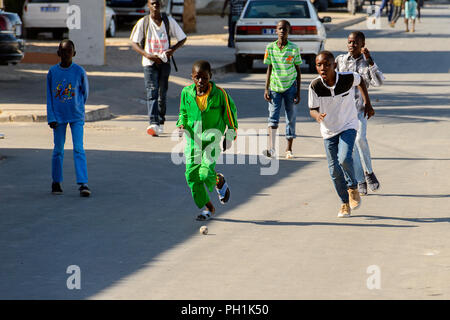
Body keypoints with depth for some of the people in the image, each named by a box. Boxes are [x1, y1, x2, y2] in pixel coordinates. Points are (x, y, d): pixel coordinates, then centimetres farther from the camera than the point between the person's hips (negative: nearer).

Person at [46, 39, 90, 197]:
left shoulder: (79, 71, -4)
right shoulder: (52, 71, 0)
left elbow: (85, 92, 10)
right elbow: (49, 96, 4)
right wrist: (51, 117, -1)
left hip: (76, 117, -1)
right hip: (58, 117, 1)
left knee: (79, 149, -9)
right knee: (58, 150, 6)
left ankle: (83, 184, -14)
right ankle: (56, 182, 20)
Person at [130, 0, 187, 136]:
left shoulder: (168, 21, 4)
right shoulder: (143, 22, 0)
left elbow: (182, 38, 11)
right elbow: (134, 43, 1)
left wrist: (173, 49, -8)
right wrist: (147, 55, -16)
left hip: (164, 62, 2)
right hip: (149, 63, -2)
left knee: (162, 93, 7)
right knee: (152, 93, -14)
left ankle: (160, 122, 22)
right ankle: (153, 124, -25)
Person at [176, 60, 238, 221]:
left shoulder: (219, 94, -9)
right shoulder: (186, 93, 0)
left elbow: (231, 111, 6)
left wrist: (229, 136, 6)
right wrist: (182, 124, -2)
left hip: (212, 138, -4)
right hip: (193, 139, 4)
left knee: (206, 173, -19)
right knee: (191, 175, -4)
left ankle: (220, 181, 19)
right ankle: (208, 208, 12)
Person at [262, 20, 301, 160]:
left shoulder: (294, 48, -4)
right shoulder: (270, 47, 0)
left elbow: (298, 70, 1)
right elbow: (269, 69, 8)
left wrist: (298, 92, -1)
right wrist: (266, 89, 3)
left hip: (290, 86, -1)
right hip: (275, 86, 1)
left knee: (291, 118, 5)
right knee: (273, 116, -12)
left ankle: (289, 149, 16)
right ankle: (271, 148, -21)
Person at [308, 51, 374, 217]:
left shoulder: (348, 78, -20)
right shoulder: (315, 86, -18)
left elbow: (360, 81, 5)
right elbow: (312, 110, -11)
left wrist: (367, 103, 8)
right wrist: (317, 116, -35)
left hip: (348, 126, -2)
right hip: (329, 131, 2)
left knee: (344, 158, -24)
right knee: (334, 169, 3)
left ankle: (353, 187, 6)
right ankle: (345, 203, 23)